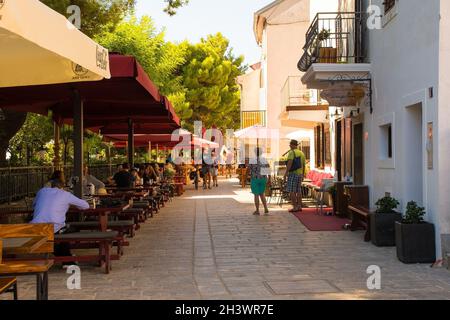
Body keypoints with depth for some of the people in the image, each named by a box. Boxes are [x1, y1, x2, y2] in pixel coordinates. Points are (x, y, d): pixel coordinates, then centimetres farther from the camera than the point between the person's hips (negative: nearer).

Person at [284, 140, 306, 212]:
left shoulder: (292, 152, -11)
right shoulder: (302, 153, 13)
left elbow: (289, 163, -21)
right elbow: (304, 165, 16)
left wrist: (286, 173, -20)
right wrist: (302, 175, 23)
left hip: (292, 174, -8)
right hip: (299, 174, 8)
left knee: (291, 191, -6)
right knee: (298, 191, 11)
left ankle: (295, 207, -10)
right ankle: (299, 206, 11)